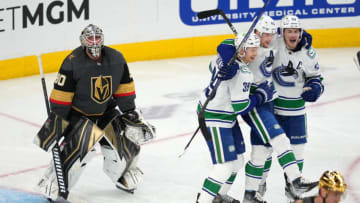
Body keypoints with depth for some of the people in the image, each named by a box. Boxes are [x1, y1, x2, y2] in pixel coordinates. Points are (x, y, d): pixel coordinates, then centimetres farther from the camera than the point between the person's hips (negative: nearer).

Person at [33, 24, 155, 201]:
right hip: (78, 112, -5)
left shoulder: (117, 60, -8)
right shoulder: (73, 63, -22)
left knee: (126, 141, 0)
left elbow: (125, 89, 3)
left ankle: (124, 178, 30)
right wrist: (55, 121, -18)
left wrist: (131, 113, 2)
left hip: (106, 111, 5)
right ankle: (53, 183, -5)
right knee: (79, 146, -22)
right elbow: (60, 96, -19)